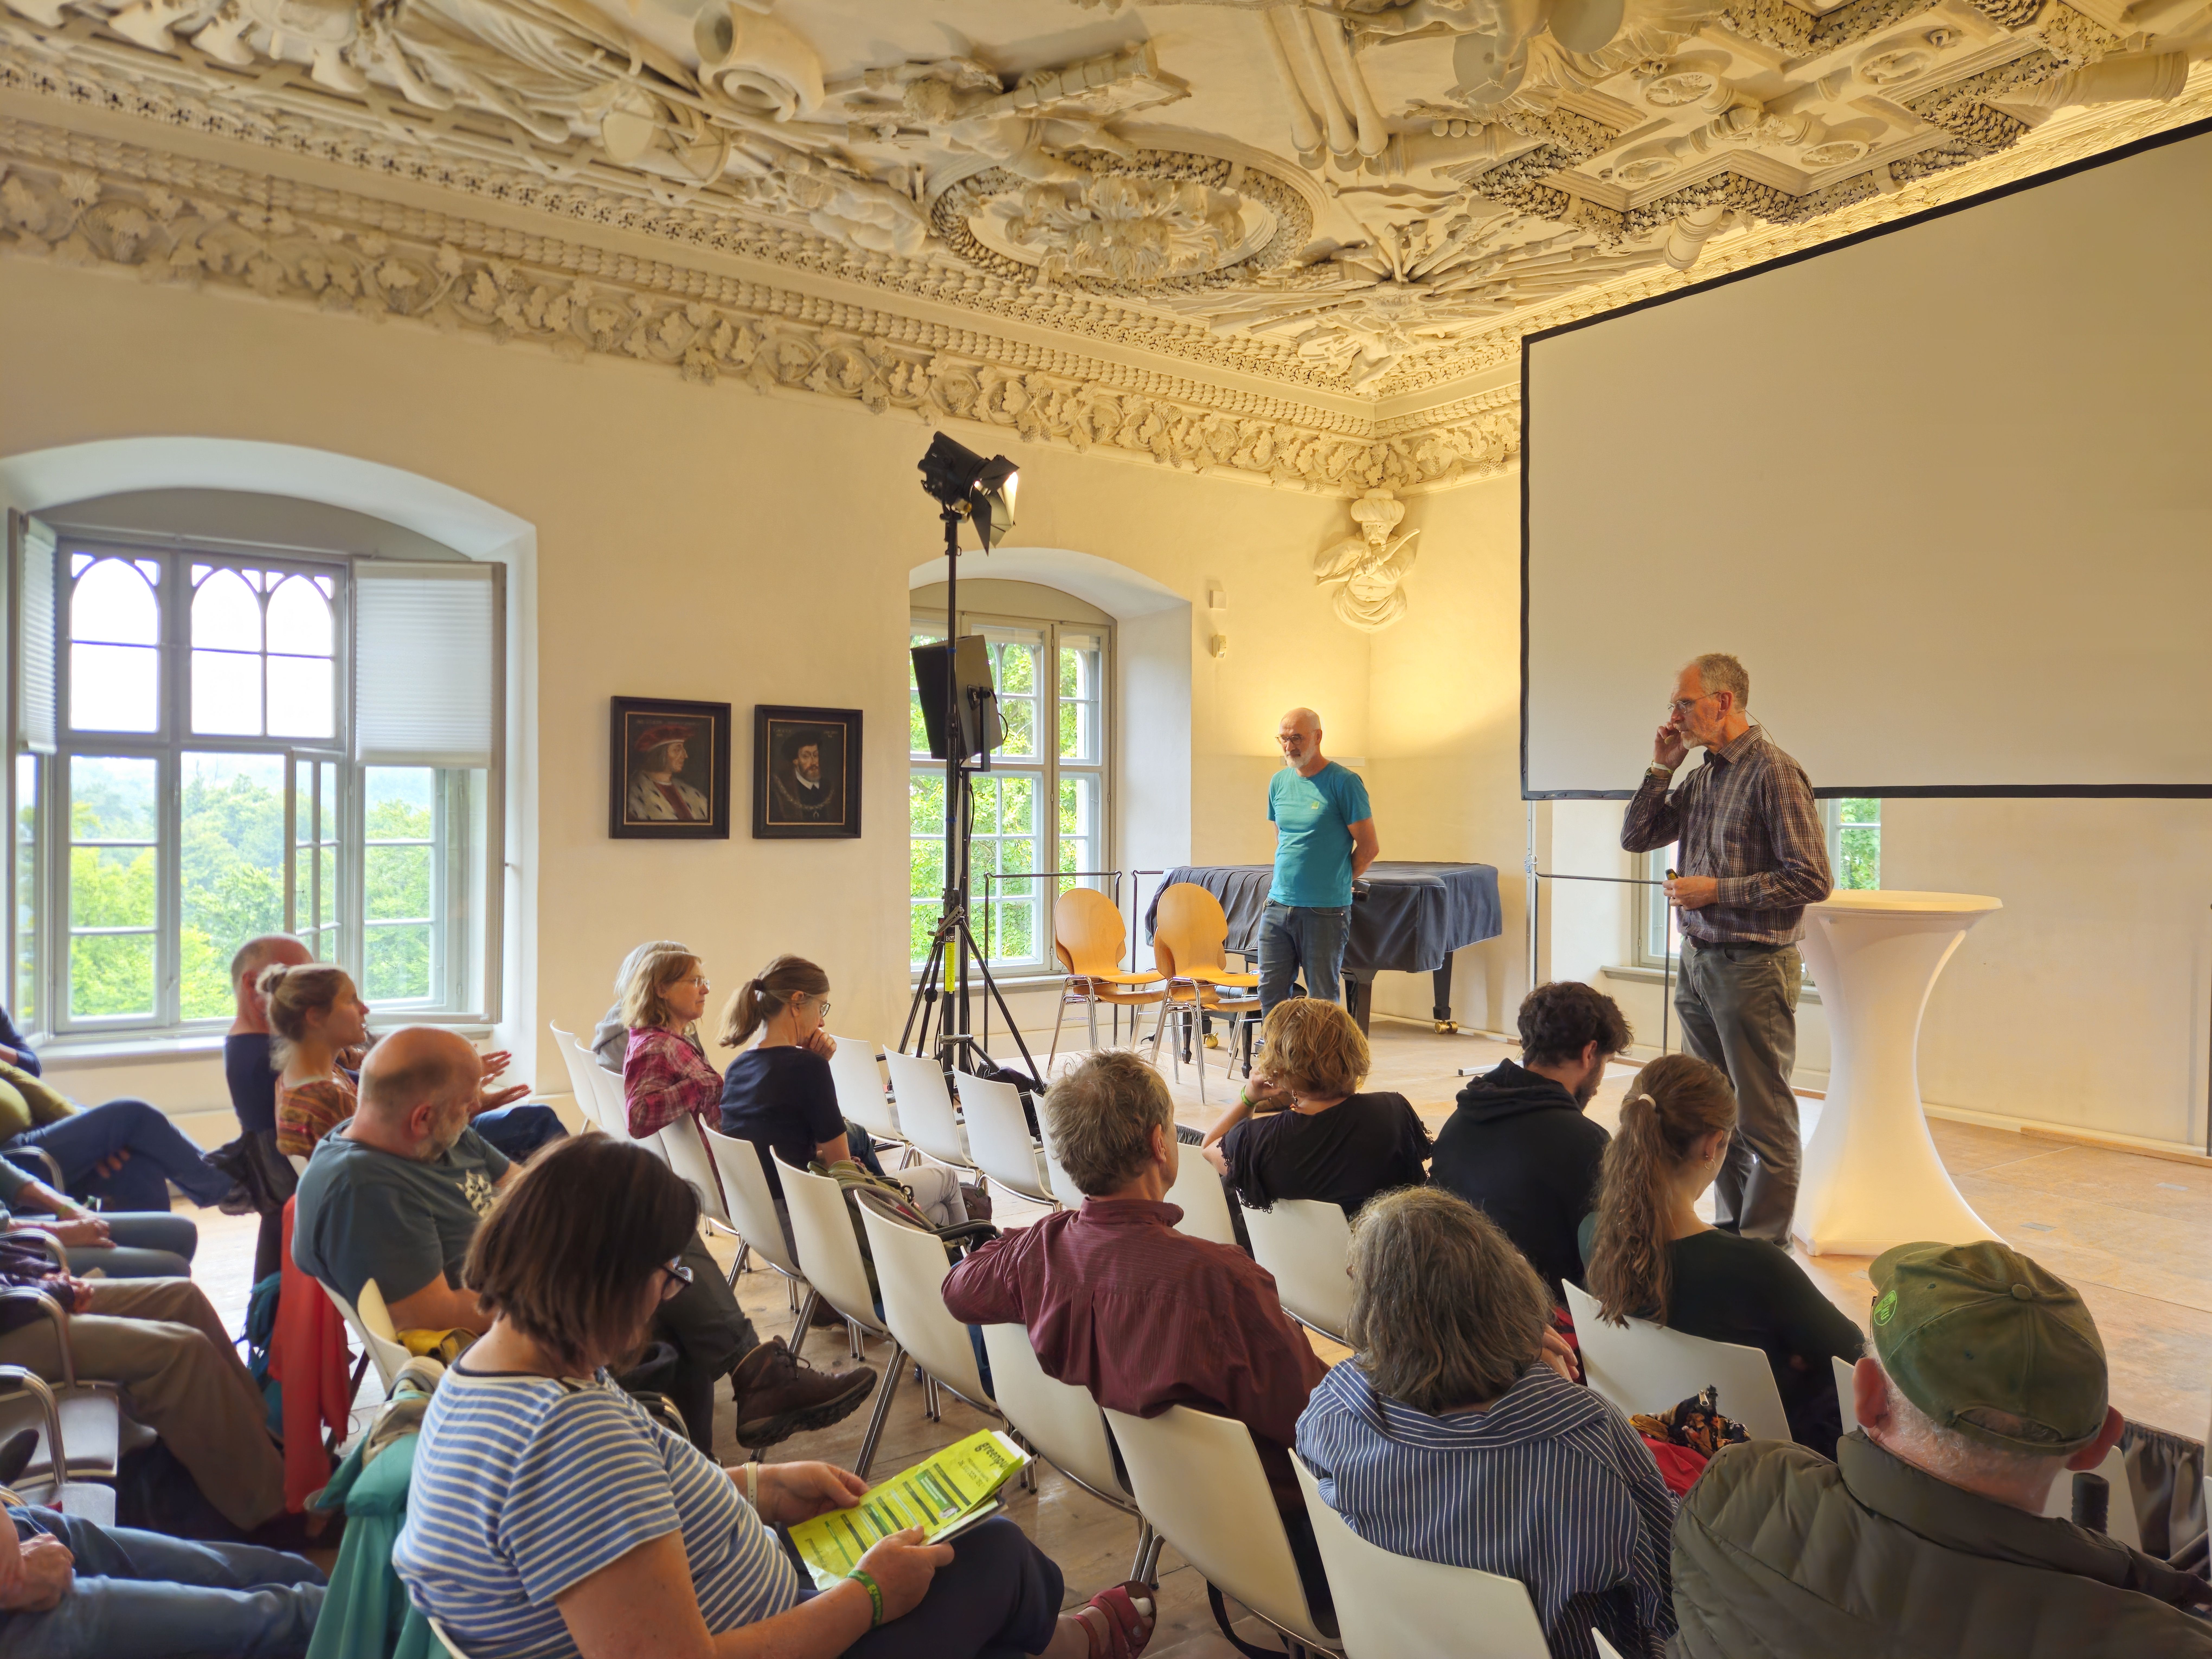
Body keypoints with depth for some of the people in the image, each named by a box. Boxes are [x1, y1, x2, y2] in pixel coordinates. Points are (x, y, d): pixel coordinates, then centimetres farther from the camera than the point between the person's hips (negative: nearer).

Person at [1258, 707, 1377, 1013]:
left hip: (1325, 911, -5)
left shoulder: (1344, 782, -8)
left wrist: (1336, 884, 3)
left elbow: (1368, 847, -5)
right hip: (1277, 907, 6)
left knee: (1322, 1001, 2)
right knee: (1270, 993, 8)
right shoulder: (1279, 782, 11)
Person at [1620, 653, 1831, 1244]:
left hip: (1752, 966, -8)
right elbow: (1636, 838, 14)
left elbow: (1811, 881, -17)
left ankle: (1764, 1245, 12)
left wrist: (1716, 891, -16)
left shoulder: (1773, 773, -13)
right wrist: (1661, 768, 5)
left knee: (1763, 1116, 2)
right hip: (1698, 961, 8)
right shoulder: (1701, 776, 11)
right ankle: (1731, 1226, 28)